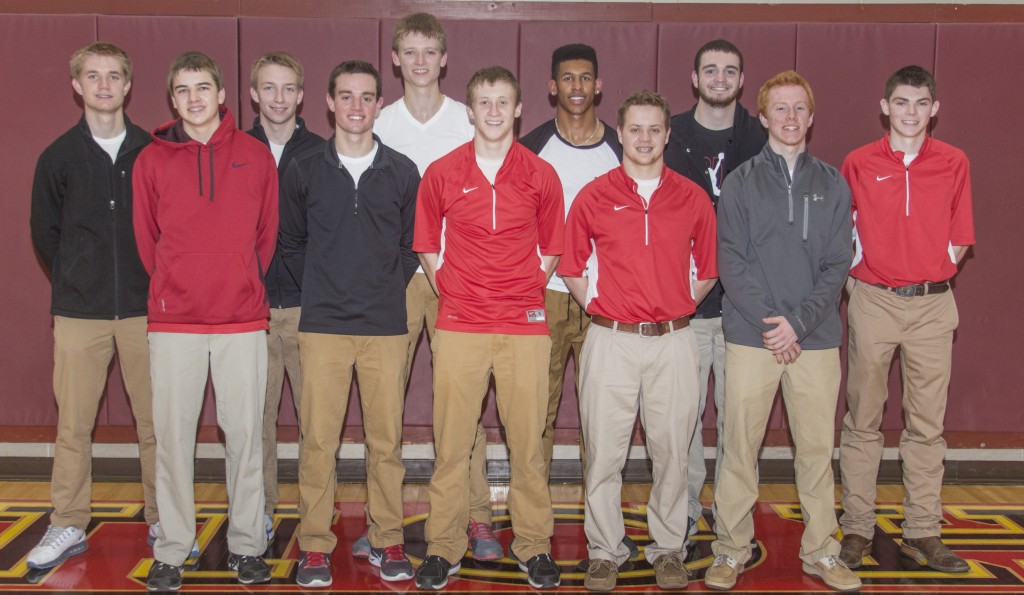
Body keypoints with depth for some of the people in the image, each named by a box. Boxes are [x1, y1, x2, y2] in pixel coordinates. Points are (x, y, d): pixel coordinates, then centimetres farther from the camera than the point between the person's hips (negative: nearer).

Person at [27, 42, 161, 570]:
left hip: (145, 307, 0)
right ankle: (68, 526, 16)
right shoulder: (58, 157, 5)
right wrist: (74, 283, 10)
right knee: (73, 422, 4)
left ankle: (163, 520, 16)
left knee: (155, 418, 4)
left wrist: (158, 282, 4)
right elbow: (44, 231, 13)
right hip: (79, 311, 1)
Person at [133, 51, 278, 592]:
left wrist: (243, 287, 11)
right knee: (172, 435, 3)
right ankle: (171, 550, 16)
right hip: (173, 322, 0)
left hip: (243, 321, 0)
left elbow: (267, 234, 10)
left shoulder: (255, 156, 5)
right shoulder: (152, 160, 5)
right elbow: (146, 240, 11)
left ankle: (246, 544, 17)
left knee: (244, 434, 5)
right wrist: (172, 289, 11)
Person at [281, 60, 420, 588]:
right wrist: (322, 287, 7)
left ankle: (388, 541, 17)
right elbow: (291, 243, 15)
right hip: (322, 325, 0)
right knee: (318, 440, 1)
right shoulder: (303, 171, 5)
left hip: (385, 325, 1)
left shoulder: (402, 172, 6)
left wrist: (387, 288, 4)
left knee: (386, 439, 5)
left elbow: (412, 245, 13)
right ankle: (314, 545, 12)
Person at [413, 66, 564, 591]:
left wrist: (524, 291, 6)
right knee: (451, 442, 3)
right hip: (458, 325, 0)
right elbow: (427, 244, 14)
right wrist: (450, 291, 6)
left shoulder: (540, 174, 5)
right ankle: (443, 546, 15)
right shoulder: (441, 173, 5)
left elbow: (551, 249, 14)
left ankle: (533, 544, 18)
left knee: (527, 440, 5)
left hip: (525, 325, 0)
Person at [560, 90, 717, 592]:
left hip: (673, 342, 1)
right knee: (604, 452, 3)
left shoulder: (692, 198, 6)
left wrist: (678, 308, 6)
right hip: (611, 339, -1)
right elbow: (572, 267, 12)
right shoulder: (594, 196, 3)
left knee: (671, 450, 7)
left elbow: (707, 271, 14)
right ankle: (604, 552, 16)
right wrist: (598, 307, 5)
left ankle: (668, 550, 21)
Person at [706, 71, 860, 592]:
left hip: (816, 338, 2)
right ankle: (731, 550, 14)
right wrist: (768, 322, -12)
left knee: (817, 447, 6)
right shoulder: (741, 182, 5)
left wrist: (798, 322, -9)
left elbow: (837, 264, 3)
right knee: (740, 447, 2)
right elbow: (731, 261, -2)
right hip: (750, 335, -1)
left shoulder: (832, 184, 10)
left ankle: (821, 550, 20)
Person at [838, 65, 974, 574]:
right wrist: (855, 280, -1)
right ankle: (857, 528, 12)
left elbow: (960, 238, 10)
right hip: (873, 302, -1)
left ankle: (923, 531, 16)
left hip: (932, 304, 2)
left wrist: (931, 273, 1)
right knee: (863, 421, 3)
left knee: (927, 423, 6)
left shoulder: (954, 164, 6)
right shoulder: (858, 164, 2)